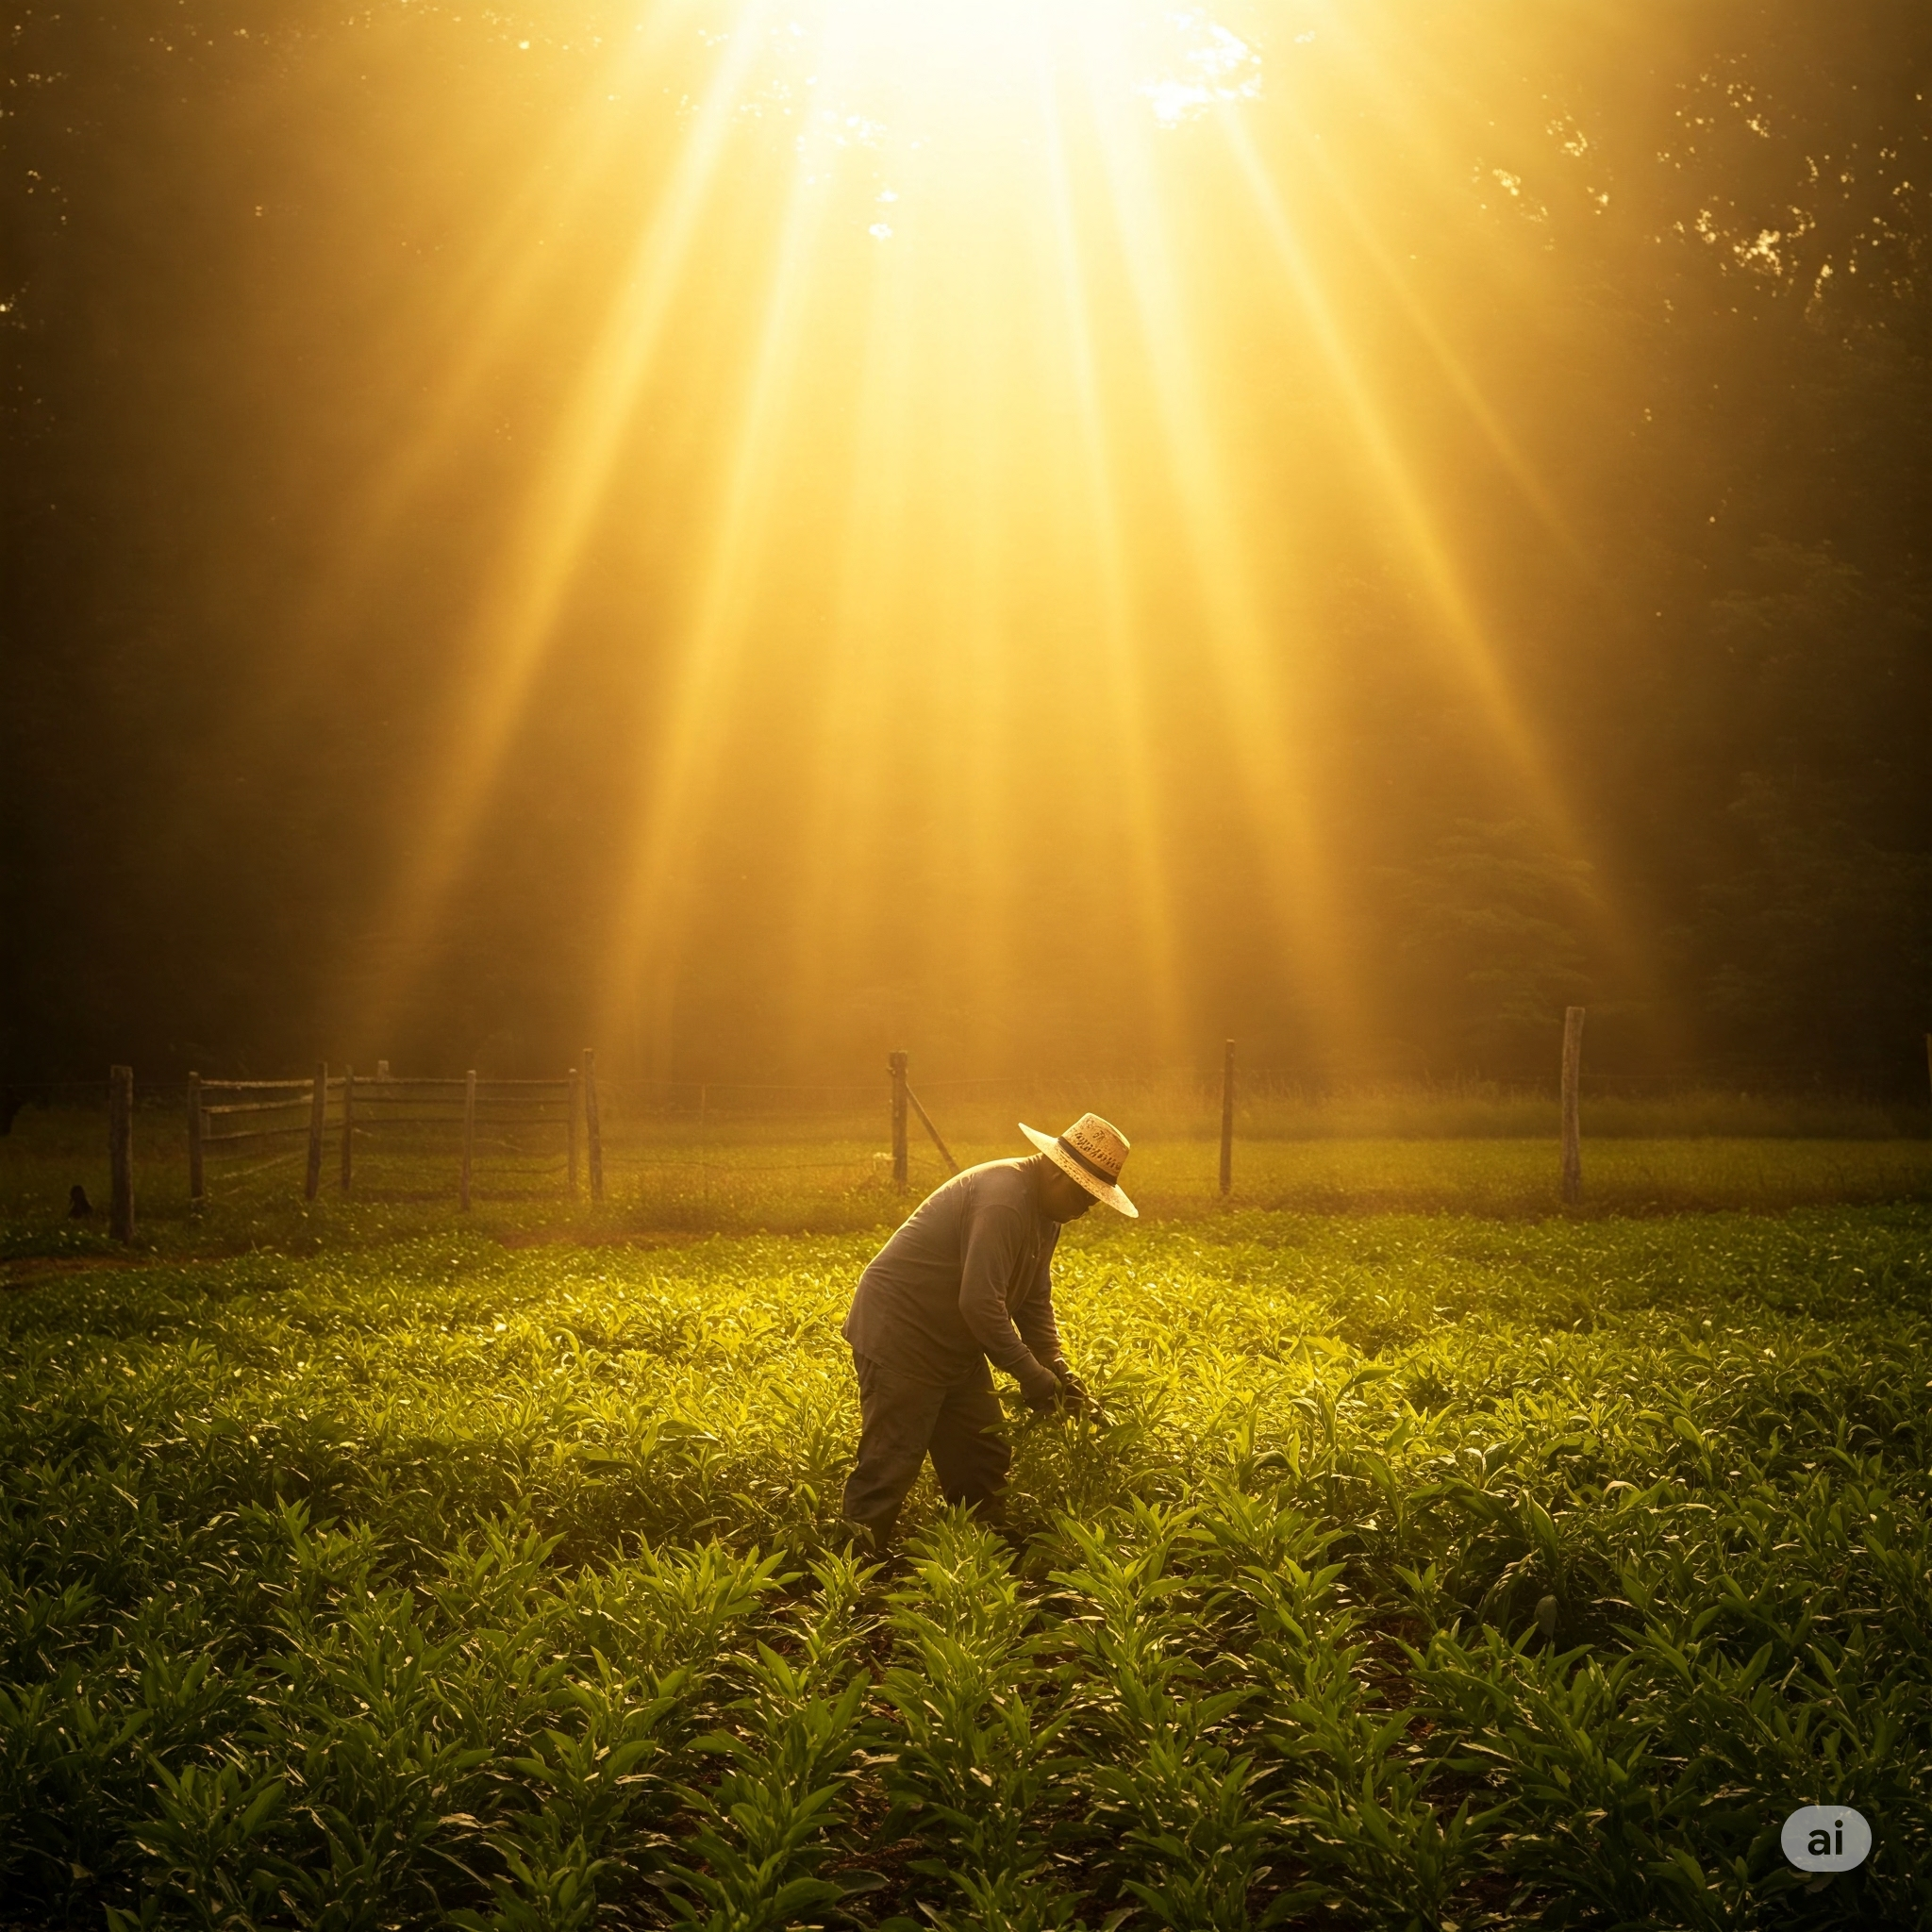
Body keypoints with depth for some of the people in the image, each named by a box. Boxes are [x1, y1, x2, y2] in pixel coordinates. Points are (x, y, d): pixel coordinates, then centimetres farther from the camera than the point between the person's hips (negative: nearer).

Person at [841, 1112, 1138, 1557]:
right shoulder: (1003, 1199, -25)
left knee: (983, 1461, 10)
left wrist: (1056, 1366, -1)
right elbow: (980, 1302, -30)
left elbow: (1034, 1299, 14)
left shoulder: (1045, 1210, 7)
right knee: (890, 1465, -8)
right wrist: (1030, 1375, -23)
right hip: (900, 1335, -10)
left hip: (953, 1345, 10)